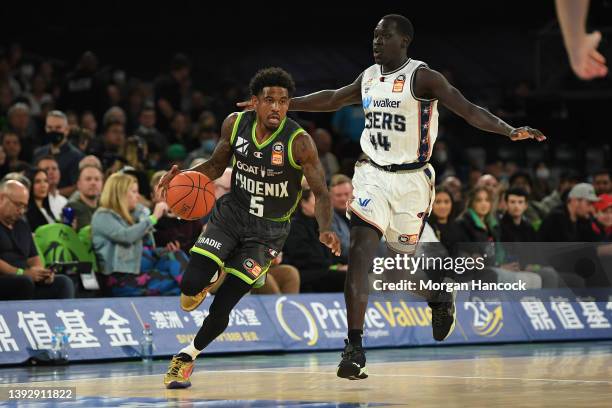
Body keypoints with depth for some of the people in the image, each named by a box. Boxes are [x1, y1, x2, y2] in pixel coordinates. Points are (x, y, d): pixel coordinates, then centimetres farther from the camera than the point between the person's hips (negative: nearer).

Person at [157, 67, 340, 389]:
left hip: (268, 230, -3)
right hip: (231, 213, 3)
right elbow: (217, 165, 8)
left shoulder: (299, 142, -20)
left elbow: (321, 193, -16)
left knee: (221, 309, -7)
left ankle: (188, 356, 21)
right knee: (190, 287, -17)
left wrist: (325, 230, -35)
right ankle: (211, 277, 21)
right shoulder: (235, 124, -8)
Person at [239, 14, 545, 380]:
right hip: (373, 175, 4)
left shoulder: (422, 77, -12)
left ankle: (441, 300, 46)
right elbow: (333, 99, 24)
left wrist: (509, 131, -36)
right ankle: (355, 349, -16)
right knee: (359, 255, -14)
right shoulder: (369, 77, 7)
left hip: (411, 181, -4)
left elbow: (468, 110, -20)